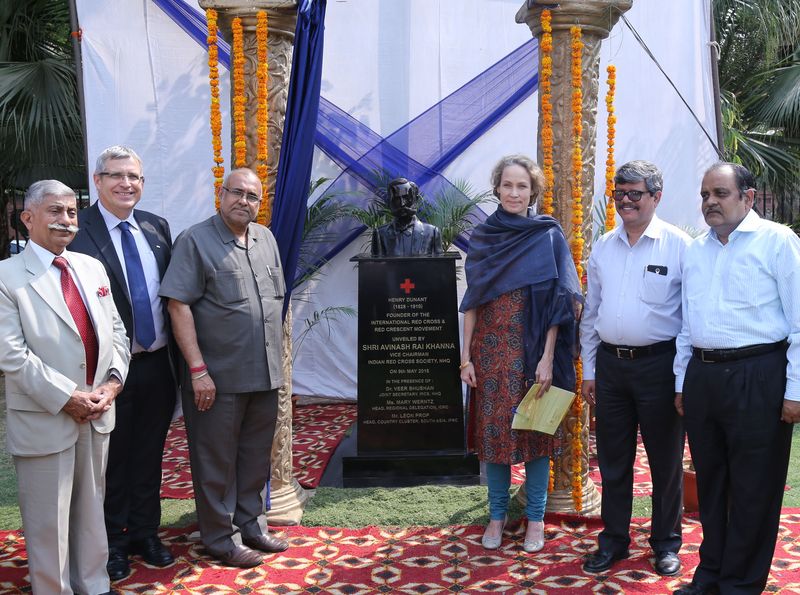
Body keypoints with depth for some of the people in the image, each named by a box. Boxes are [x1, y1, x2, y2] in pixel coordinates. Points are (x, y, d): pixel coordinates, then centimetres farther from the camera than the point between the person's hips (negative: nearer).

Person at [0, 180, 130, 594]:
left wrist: (112, 382, -5)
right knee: (48, 521, 7)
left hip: (97, 415, 6)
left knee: (91, 509, 18)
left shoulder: (92, 268, 9)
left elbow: (115, 332, 11)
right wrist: (67, 398, -17)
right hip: (44, 420, -5)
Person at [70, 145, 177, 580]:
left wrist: (177, 356, 7)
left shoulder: (157, 227, 6)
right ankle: (112, 541, 30)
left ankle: (145, 533, 35)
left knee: (149, 455, 17)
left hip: (157, 363, 5)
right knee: (112, 459, 12)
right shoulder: (77, 231, -11)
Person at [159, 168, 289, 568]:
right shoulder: (195, 241, -7)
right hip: (219, 378, -6)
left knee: (256, 456, 16)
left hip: (265, 374, 6)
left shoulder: (266, 239, 12)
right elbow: (178, 306, -13)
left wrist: (278, 358, 15)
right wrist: (198, 369, -18)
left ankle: (249, 524, 33)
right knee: (216, 461, 6)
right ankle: (219, 539, 20)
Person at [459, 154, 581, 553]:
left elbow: (556, 302, -6)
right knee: (492, 429, 7)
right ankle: (497, 515, 23)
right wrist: (466, 355, 1)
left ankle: (535, 518, 21)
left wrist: (548, 358, -12)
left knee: (536, 429, 5)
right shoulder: (482, 237, 5)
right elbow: (472, 300, 6)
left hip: (532, 349, -2)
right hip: (491, 349, 2)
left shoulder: (548, 236, -2)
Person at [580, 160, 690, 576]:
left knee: (665, 459, 9)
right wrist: (588, 369, 12)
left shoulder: (679, 245, -6)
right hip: (610, 363, 4)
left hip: (658, 363, -4)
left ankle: (666, 543, 28)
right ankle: (613, 538, 29)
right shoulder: (602, 247, 8)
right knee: (612, 458, 13)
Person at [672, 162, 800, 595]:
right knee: (709, 480, 15)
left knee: (753, 489, 4)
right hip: (702, 375, 6)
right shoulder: (695, 251, 14)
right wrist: (682, 382, 17)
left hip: (758, 376, -6)